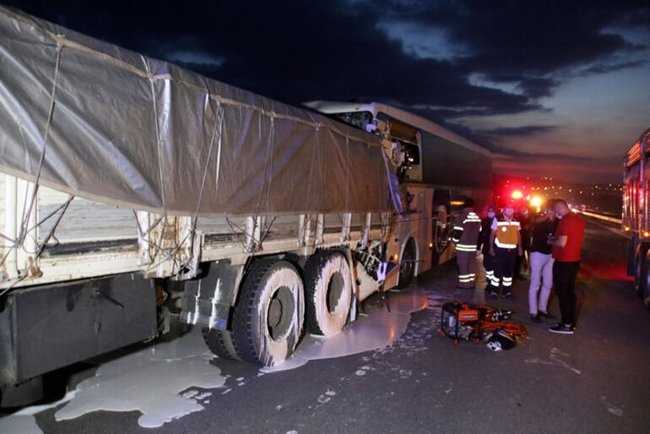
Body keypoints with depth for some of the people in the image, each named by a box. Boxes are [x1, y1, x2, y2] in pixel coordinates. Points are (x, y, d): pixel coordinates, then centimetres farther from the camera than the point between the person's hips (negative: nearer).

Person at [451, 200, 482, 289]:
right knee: (472, 265, 13)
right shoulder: (477, 217, 7)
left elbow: (458, 231, -16)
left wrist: (454, 240, -1)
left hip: (463, 246, -6)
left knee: (463, 265, 1)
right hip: (473, 246, 6)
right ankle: (471, 283, 18)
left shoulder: (463, 216, -14)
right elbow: (479, 231, 13)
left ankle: (463, 283, 4)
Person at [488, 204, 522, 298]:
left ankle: (506, 290, 21)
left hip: (512, 250, 4)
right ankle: (494, 290, 8)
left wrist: (520, 247, 10)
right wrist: (491, 247, -5)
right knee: (498, 270, -4)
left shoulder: (516, 222, 8)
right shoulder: (498, 220, -4)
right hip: (500, 249, -4)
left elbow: (518, 235, 16)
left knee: (509, 271, 10)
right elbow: (492, 234, -1)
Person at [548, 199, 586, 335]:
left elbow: (562, 243, -23)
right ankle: (571, 322, 21)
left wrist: (551, 241, -5)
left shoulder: (565, 221, -19)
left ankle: (566, 325, 4)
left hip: (564, 261, -9)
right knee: (570, 291, 15)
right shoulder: (579, 219, 9)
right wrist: (556, 238, 15)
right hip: (574, 260, 9)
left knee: (562, 292, 0)